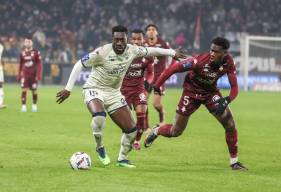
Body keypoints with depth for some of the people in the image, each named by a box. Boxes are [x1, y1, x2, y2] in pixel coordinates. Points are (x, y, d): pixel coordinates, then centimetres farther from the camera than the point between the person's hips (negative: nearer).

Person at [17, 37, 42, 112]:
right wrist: (19, 75, 14)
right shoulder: (22, 53, 5)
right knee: (24, 90, -10)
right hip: (25, 75, 1)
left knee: (34, 91, 6)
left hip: (33, 75, -1)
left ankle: (34, 105, 24)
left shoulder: (36, 53, -5)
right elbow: (20, 65, 14)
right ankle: (23, 106, -7)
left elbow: (39, 65, -5)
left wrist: (38, 75, -12)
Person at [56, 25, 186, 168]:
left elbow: (150, 51, 11)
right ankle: (100, 148, -9)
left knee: (131, 129, 2)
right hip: (94, 90, -6)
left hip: (114, 92, 6)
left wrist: (173, 53, 19)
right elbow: (79, 65, -17)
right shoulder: (102, 52, -24)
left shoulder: (132, 50, -8)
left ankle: (122, 159, 24)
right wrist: (68, 89, -20)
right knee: (99, 116, -37)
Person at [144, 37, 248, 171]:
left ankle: (234, 161, 6)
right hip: (191, 92, -3)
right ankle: (156, 131, 38)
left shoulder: (228, 62, -22)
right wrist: (157, 86, -21)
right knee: (176, 132, 3)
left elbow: (234, 87, -17)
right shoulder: (200, 61, -34)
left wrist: (227, 100, -37)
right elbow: (173, 68, -25)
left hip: (211, 92, 3)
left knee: (230, 125, -9)